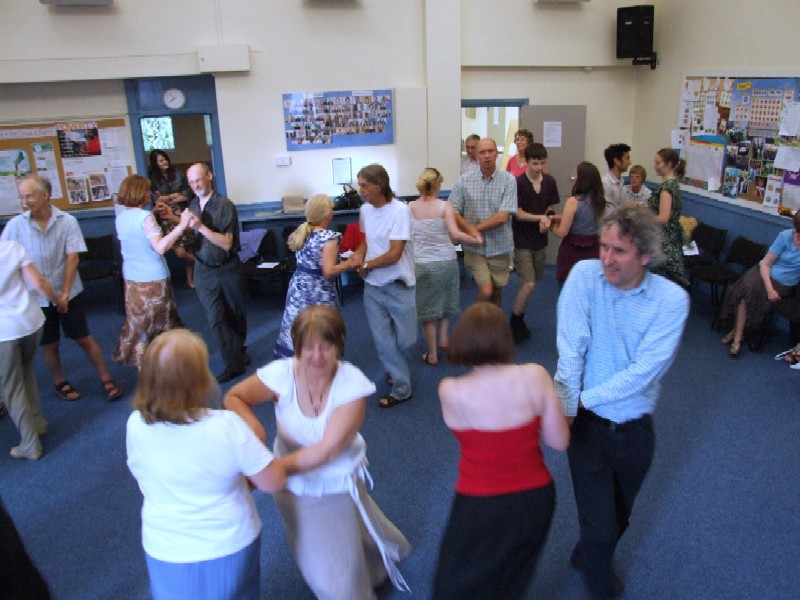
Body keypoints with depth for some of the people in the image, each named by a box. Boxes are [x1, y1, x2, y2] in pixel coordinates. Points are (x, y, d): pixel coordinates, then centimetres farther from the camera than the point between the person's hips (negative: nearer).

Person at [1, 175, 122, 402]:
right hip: (36, 297, 1)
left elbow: (73, 258, -9)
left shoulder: (67, 221, -10)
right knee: (49, 344, 14)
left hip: (68, 293, -1)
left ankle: (106, 379, 17)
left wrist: (64, 294, -10)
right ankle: (60, 383, 32)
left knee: (83, 339, 6)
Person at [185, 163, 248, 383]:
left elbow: (226, 243, -19)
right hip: (204, 270, 3)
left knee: (236, 315, 14)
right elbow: (191, 235, 12)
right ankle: (234, 363, 2)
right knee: (215, 318, -6)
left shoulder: (225, 205, -13)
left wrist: (201, 227, -28)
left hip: (228, 268, -2)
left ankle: (238, 351, 38)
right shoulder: (193, 205, 3)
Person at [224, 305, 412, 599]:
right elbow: (234, 397, -7)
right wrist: (252, 424, -28)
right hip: (293, 485, 2)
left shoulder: (352, 384, -24)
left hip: (338, 485, -2)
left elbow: (328, 449, -28)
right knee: (317, 570, 19)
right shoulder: (282, 373, -21)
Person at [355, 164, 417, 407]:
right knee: (382, 340, 3)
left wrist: (366, 265, -8)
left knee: (405, 340, 7)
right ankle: (401, 387, 19)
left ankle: (395, 372, 38)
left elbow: (394, 254, -20)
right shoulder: (365, 209, 1)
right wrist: (359, 255, -2)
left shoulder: (400, 210, -18)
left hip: (398, 286, -4)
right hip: (373, 287, 5)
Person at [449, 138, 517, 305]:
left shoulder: (508, 180, -7)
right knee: (485, 291, -10)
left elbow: (503, 217, -13)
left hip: (500, 247, 1)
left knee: (496, 294, 13)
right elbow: (453, 212, -4)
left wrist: (476, 228, -10)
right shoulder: (464, 180, -2)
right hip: (475, 249, -1)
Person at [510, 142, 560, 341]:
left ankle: (519, 320, 28)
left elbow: (551, 208, 7)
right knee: (529, 284, -11)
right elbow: (518, 214, -13)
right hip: (522, 241, -5)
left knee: (532, 283, 11)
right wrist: (541, 217, -19)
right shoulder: (518, 182, -13)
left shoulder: (550, 182, 1)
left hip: (540, 240, 5)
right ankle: (514, 324, 7)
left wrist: (546, 220, -13)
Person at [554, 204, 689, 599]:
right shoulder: (585, 275, -13)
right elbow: (571, 350, -17)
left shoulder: (672, 299, -13)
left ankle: (588, 555, 55)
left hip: (635, 428, 2)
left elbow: (644, 370, -20)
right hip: (588, 423, -1)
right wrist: (565, 409, -22)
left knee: (618, 517, 22)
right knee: (600, 525, 4)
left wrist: (585, 398, -23)